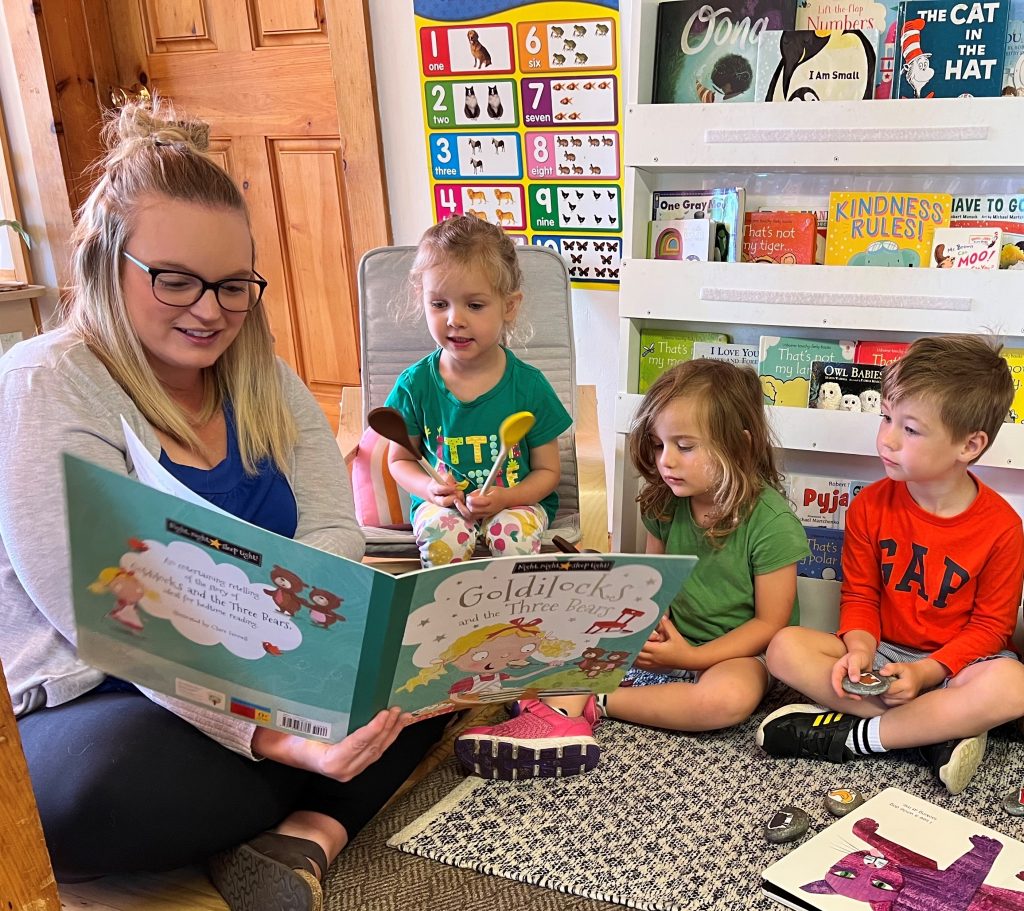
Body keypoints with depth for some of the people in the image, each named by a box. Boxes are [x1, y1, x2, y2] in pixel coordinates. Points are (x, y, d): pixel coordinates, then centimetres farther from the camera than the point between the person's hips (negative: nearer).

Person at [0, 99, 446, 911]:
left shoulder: (260, 380, 4)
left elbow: (332, 532, -5)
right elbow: (119, 628, -24)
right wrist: (276, 737, -37)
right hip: (98, 711, -6)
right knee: (108, 783, -38)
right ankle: (331, 807, -11)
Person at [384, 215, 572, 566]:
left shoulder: (529, 386, -8)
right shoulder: (415, 385, -6)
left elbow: (548, 469, 1)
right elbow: (400, 459, 8)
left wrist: (505, 497, -19)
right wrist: (429, 488, -14)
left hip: (516, 501, 0)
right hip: (443, 503, 0)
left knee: (514, 533, -32)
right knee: (441, 531, -32)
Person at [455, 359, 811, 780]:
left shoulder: (771, 521, -18)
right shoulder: (666, 504, -3)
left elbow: (770, 623, -14)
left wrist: (690, 657, -22)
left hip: (734, 652, -5)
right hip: (670, 641, 6)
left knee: (730, 698, -39)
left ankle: (599, 702, -20)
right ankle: (562, 712, -30)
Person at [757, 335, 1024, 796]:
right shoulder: (871, 506, -4)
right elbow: (859, 595, 2)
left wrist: (926, 672, -20)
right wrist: (860, 649, -19)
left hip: (956, 662, -2)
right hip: (882, 651, 3)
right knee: (784, 648, -23)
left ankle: (851, 735, -25)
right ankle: (938, 730, -25)